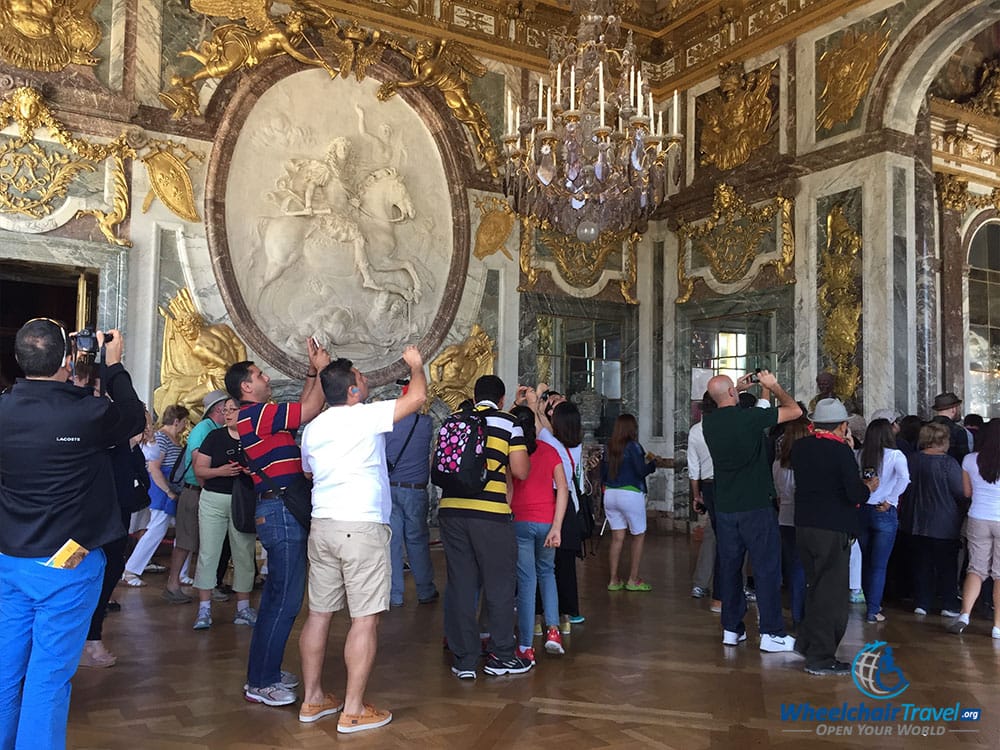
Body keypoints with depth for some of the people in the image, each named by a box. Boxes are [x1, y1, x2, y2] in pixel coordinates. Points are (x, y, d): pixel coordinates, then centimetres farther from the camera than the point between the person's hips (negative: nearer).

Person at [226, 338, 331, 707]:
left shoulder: (257, 416, 17)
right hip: (281, 512, -11)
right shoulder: (255, 413, -13)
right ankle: (261, 682, 3)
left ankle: (265, 671, 28)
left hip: (279, 513, 11)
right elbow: (310, 410, -15)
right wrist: (322, 369, -3)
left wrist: (313, 370, 20)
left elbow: (302, 408, 26)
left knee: (276, 596, 18)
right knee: (285, 600, -6)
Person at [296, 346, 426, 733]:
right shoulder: (366, 416, -9)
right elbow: (418, 396, -7)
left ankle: (313, 699, 21)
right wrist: (416, 365, 12)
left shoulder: (312, 428, 13)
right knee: (365, 618, -2)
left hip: (322, 524, 8)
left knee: (319, 613, 12)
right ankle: (353, 710, 2)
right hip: (361, 526, -8)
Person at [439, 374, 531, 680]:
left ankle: (464, 660, 16)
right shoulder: (508, 423, 2)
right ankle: (502, 656, 20)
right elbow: (521, 471, -3)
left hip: (451, 509, 4)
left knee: (460, 584, 10)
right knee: (499, 584, 10)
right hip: (490, 512, -4)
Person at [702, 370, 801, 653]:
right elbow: (795, 411, -6)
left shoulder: (709, 422, 1)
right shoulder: (750, 417, -16)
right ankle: (771, 633, 6)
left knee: (729, 567, 12)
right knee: (766, 569, 2)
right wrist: (774, 386, 6)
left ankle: (731, 628, 19)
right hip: (756, 507, -5)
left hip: (725, 507, 5)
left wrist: (740, 389, 25)